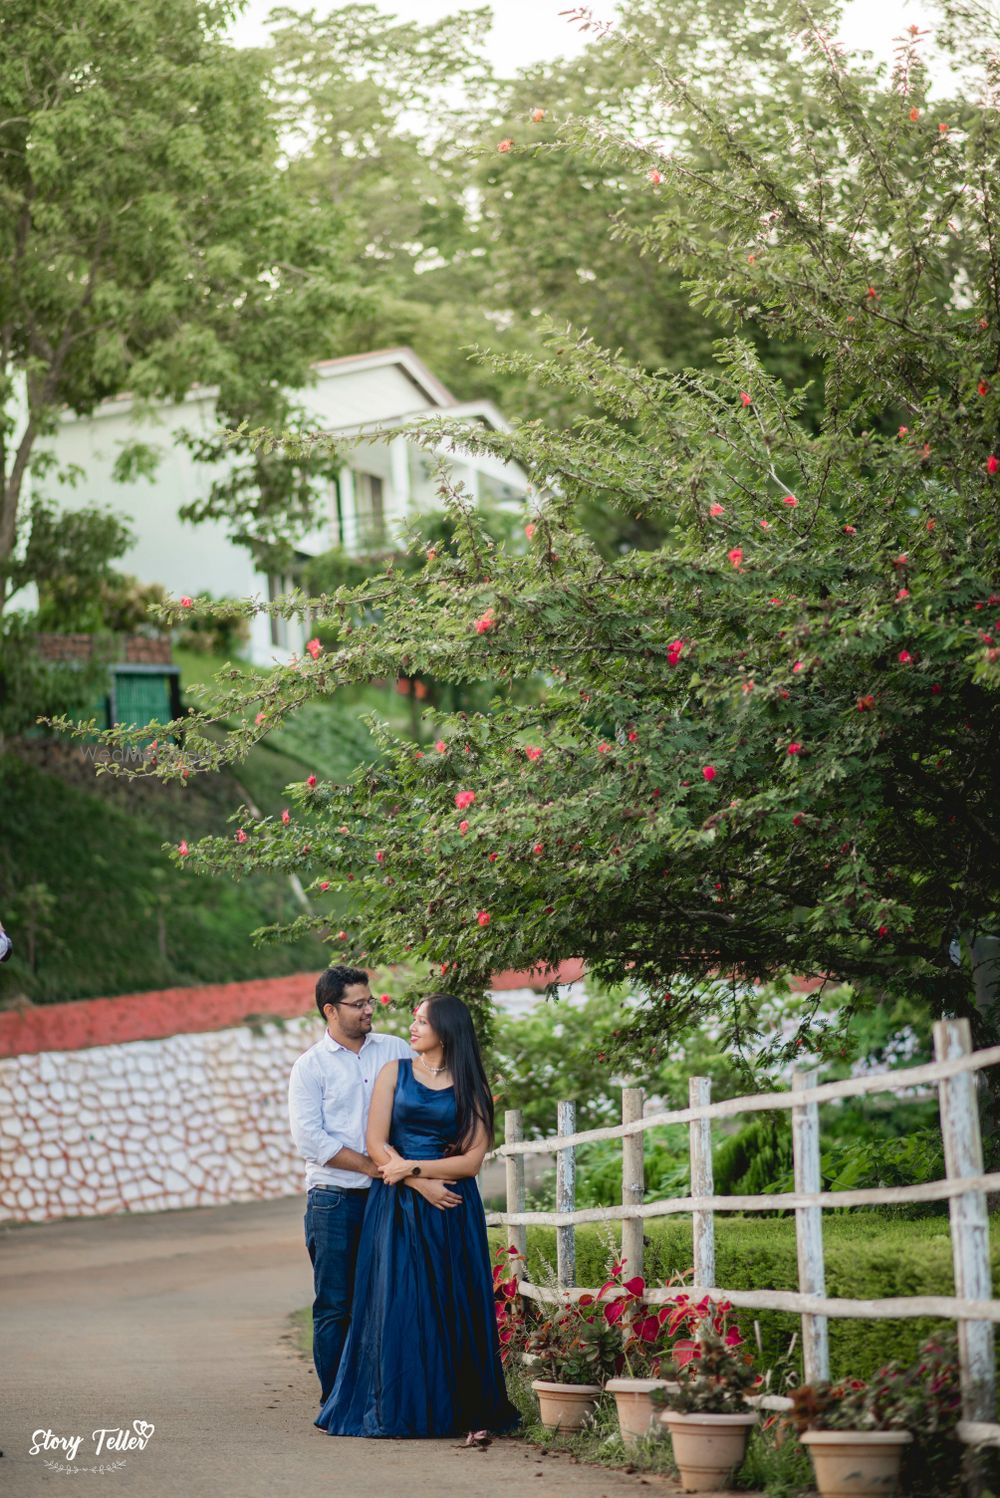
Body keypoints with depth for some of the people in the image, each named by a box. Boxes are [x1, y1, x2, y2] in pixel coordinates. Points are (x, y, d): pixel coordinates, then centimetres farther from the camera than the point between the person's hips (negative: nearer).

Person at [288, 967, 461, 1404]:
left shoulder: (396, 1050, 10)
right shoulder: (310, 1067, 1)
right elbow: (310, 1140, -8)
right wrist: (374, 1167, -12)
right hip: (333, 1201, -3)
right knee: (335, 1307, 0)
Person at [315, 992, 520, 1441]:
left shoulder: (470, 1087, 6)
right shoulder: (395, 1072, 7)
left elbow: (471, 1161, -1)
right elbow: (376, 1143, -1)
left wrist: (412, 1167, -10)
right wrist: (424, 1183, -12)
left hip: (454, 1214, 0)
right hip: (398, 1208, 1)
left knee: (455, 1307, -2)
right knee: (397, 1305, -3)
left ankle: (469, 1413, 1)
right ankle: (399, 1410, 3)